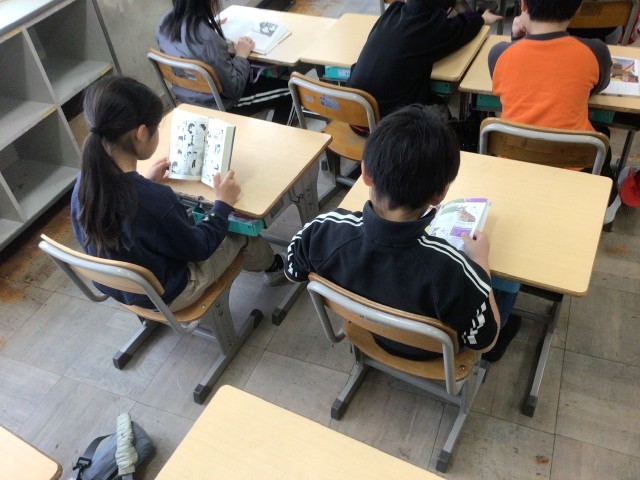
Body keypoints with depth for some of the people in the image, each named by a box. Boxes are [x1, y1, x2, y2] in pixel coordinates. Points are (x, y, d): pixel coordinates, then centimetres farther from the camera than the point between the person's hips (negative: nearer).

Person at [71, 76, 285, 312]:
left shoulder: (86, 179, -17)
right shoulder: (153, 201, -39)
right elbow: (198, 247, -20)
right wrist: (223, 203, -8)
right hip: (163, 296, -6)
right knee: (240, 233, 13)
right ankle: (273, 267, 47)